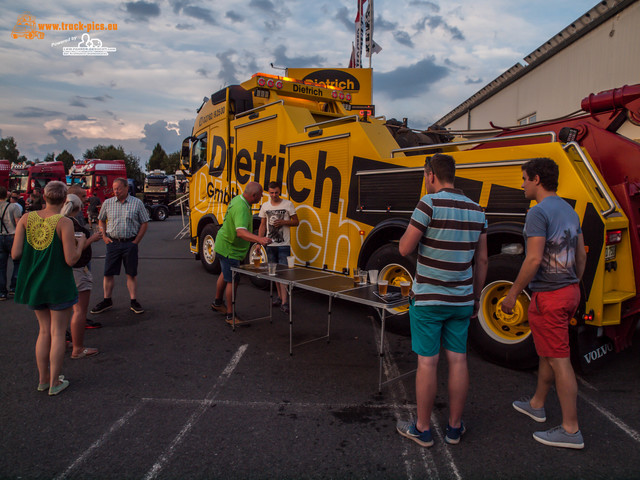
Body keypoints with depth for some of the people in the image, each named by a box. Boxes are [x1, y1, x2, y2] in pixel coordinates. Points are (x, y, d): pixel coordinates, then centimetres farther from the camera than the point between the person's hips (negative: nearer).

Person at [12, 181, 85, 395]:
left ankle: (43, 379, 28)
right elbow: (71, 259, -18)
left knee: (44, 331, 19)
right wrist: (80, 243, 0)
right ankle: (54, 383, 17)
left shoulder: (26, 219, -3)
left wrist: (34, 250, 13)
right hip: (59, 285, -5)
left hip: (34, 284, 5)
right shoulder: (64, 223, -16)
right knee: (58, 333, 8)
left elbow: (15, 254, -6)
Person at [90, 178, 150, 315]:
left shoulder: (137, 203, 0)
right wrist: (104, 237, 6)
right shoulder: (107, 203, 7)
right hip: (113, 242, 2)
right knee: (108, 273, 5)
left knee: (132, 273, 3)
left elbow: (144, 223, 4)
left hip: (130, 243, -2)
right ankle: (107, 301, 19)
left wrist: (136, 241, -3)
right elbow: (101, 220, 19)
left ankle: (134, 301, 12)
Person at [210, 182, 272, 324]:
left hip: (224, 245, 11)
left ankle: (218, 303, 46)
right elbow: (241, 232, -49)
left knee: (225, 275, 26)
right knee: (233, 281, -4)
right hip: (229, 249, -11)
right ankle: (230, 316, 6)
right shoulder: (241, 208, -33)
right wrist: (259, 239, -63)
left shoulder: (239, 199, -1)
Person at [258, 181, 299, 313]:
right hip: (270, 245, 4)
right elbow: (262, 225, 13)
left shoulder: (288, 204, -2)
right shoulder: (265, 206, 8)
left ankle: (284, 303, -10)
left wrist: (283, 222, -15)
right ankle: (280, 297, 24)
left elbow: (296, 222, 2)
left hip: (284, 245, -4)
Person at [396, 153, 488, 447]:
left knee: (427, 362, 4)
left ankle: (422, 429, 19)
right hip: (461, 300, 6)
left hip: (427, 299, -5)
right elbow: (481, 260, 10)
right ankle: (454, 427, 26)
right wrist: (475, 297, 18)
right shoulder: (476, 209, 6)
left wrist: (410, 231, 6)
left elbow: (405, 249, -14)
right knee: (458, 360, 13)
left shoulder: (430, 203, -13)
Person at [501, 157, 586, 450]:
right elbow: (581, 256, 17)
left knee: (559, 360, -2)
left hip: (548, 296, -10)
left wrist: (512, 294, -14)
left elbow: (534, 259, -23)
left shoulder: (538, 212, -17)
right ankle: (537, 404, 36)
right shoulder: (569, 211, 12)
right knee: (547, 351, 21)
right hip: (569, 291, 10)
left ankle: (571, 430, 9)